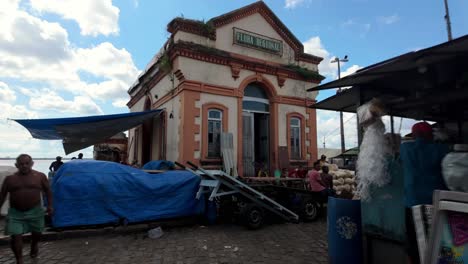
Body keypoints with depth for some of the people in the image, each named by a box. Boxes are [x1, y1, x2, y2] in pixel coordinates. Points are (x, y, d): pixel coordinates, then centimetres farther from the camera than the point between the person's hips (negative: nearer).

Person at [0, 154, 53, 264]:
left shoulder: (40, 176, -4)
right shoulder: (10, 178, -1)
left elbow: (48, 191, 3)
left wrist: (50, 205, -2)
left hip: (35, 211, 0)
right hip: (15, 213, 0)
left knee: (36, 233, 17)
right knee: (16, 236, -7)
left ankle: (34, 246, 48)